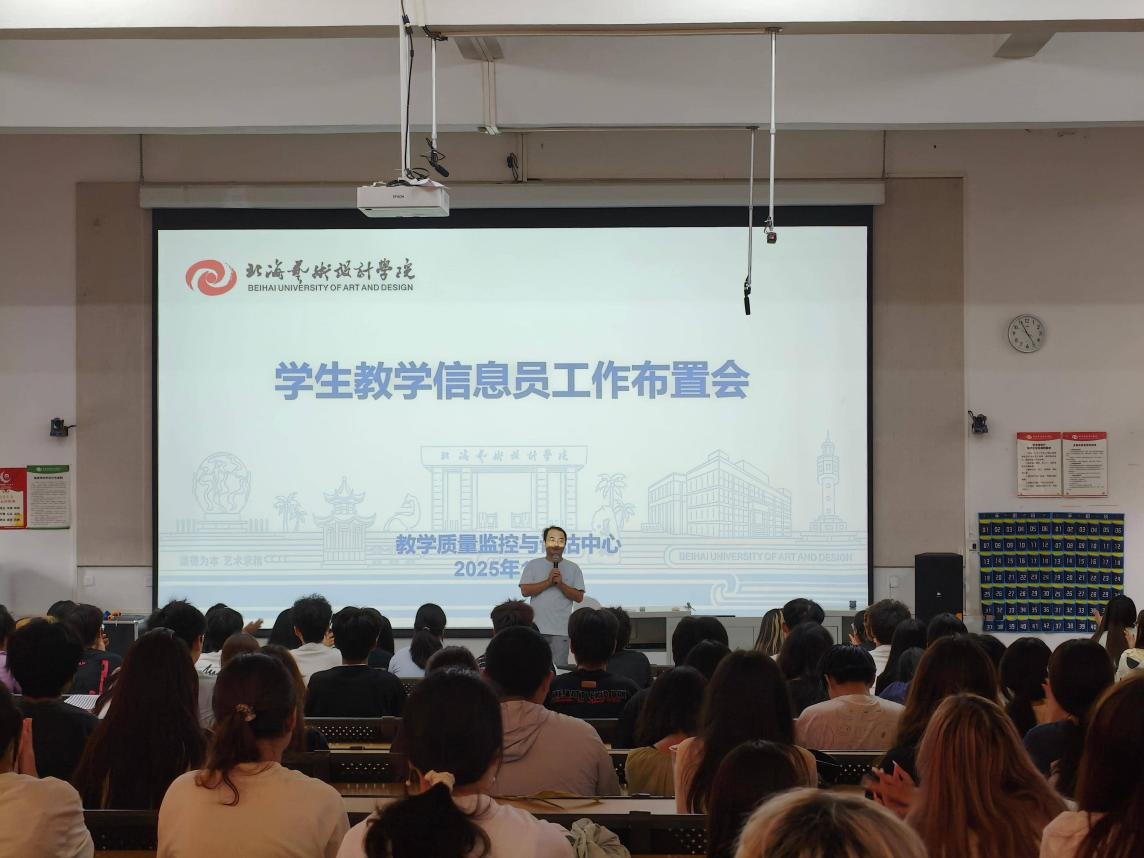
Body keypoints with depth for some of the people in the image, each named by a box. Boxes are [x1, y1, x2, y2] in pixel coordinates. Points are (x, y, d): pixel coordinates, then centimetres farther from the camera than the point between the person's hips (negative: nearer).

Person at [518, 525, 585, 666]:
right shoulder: (533, 565, 8)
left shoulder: (573, 568, 9)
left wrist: (561, 584, -11)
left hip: (561, 629, 0)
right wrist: (548, 581, -11)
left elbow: (579, 597, 3)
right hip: (536, 628, 0)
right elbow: (525, 591, -3)